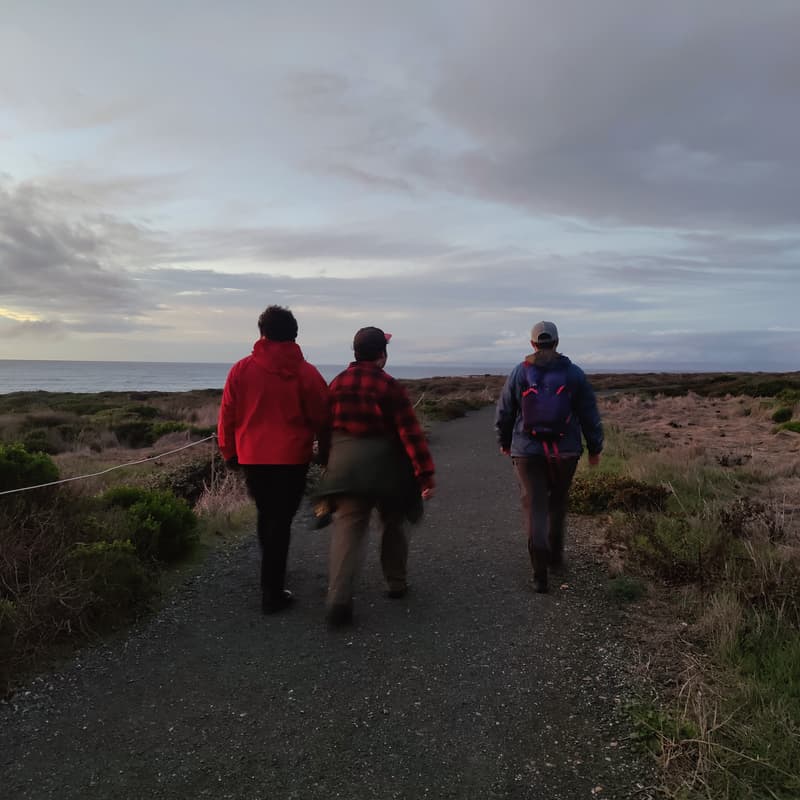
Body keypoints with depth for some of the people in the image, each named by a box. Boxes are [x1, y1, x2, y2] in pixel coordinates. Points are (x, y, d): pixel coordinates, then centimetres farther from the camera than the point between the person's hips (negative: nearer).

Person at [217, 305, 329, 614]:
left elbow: (227, 416, 1)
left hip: (252, 457, 3)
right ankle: (272, 593, 5)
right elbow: (321, 418, -2)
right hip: (291, 458, -3)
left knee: (266, 514, 22)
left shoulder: (241, 369, -3)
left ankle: (272, 575, 40)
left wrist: (229, 453, 15)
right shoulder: (306, 373, -7)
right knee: (281, 520, 4)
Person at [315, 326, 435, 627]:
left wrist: (330, 463, 22)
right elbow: (410, 433, -14)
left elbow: (327, 427, 11)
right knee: (393, 524, 18)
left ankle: (338, 599, -13)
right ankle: (396, 583, 30)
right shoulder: (389, 386, -10)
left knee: (347, 529, 0)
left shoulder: (337, 384, 4)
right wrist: (425, 475, -13)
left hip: (345, 467, 3)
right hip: (385, 467, -2)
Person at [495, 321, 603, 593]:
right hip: (565, 451, 1)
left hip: (527, 451, -1)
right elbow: (590, 414, 1)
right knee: (558, 503, 21)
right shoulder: (574, 373, -1)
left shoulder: (519, 373, -1)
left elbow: (504, 413, 6)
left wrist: (504, 442, 22)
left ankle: (540, 573, -11)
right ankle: (556, 556, 33)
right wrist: (595, 448, 11)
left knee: (535, 507, 0)